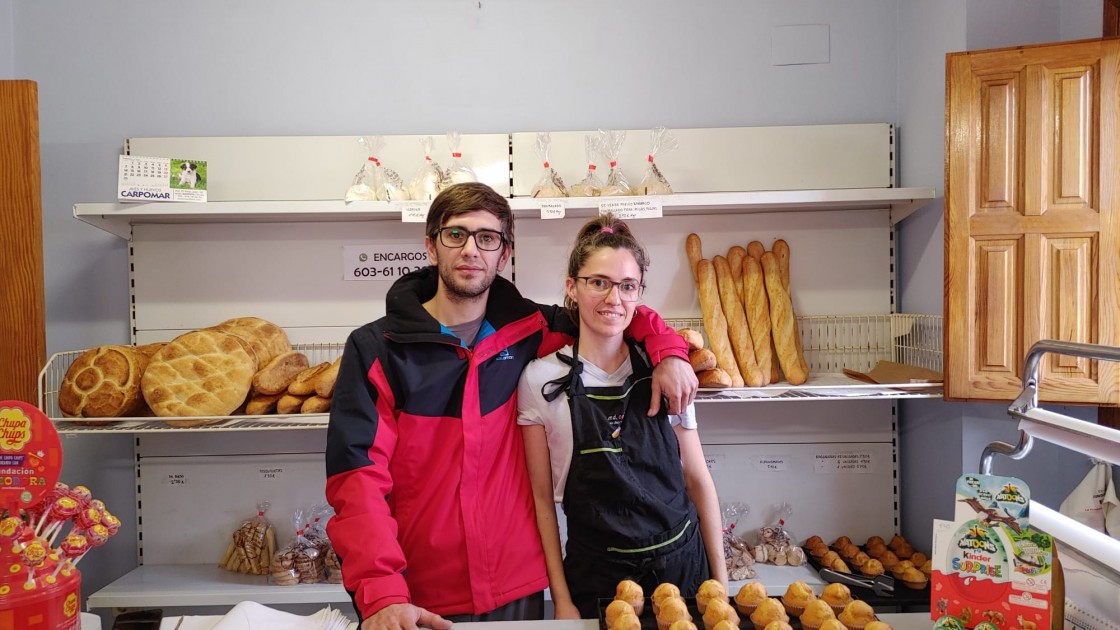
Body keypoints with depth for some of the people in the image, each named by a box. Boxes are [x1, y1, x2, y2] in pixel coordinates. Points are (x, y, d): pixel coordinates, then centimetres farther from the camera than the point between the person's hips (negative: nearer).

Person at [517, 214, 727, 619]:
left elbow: (698, 480, 4)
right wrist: (562, 600, -4)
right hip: (596, 577, -2)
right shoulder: (541, 379, -8)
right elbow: (542, 497, -3)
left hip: (682, 563, 2)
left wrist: (720, 580, 3)